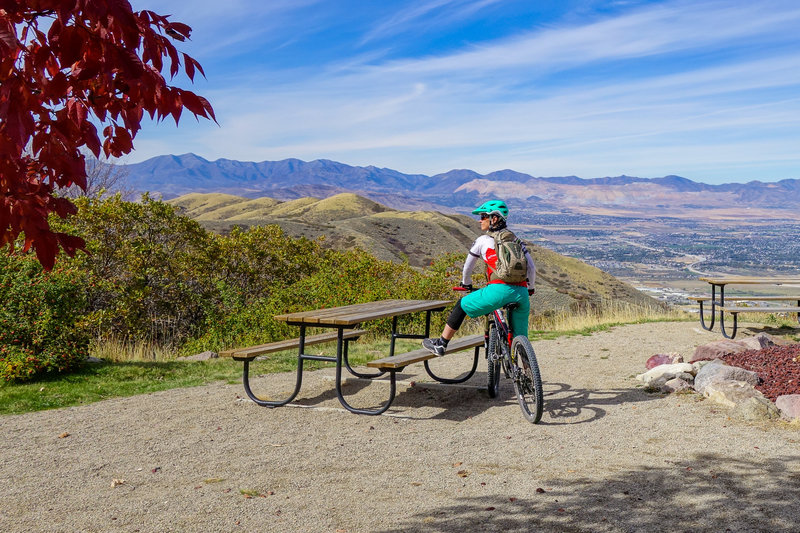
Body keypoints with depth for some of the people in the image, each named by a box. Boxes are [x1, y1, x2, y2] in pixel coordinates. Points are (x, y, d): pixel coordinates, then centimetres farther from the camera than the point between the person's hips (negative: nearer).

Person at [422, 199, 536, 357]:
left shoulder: (482, 240, 12)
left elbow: (467, 268, 21)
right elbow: (532, 267, 21)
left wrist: (466, 285, 40)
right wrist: (530, 289, 37)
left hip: (500, 289, -4)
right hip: (521, 293, 4)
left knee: (462, 305, 16)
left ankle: (440, 345, 22)